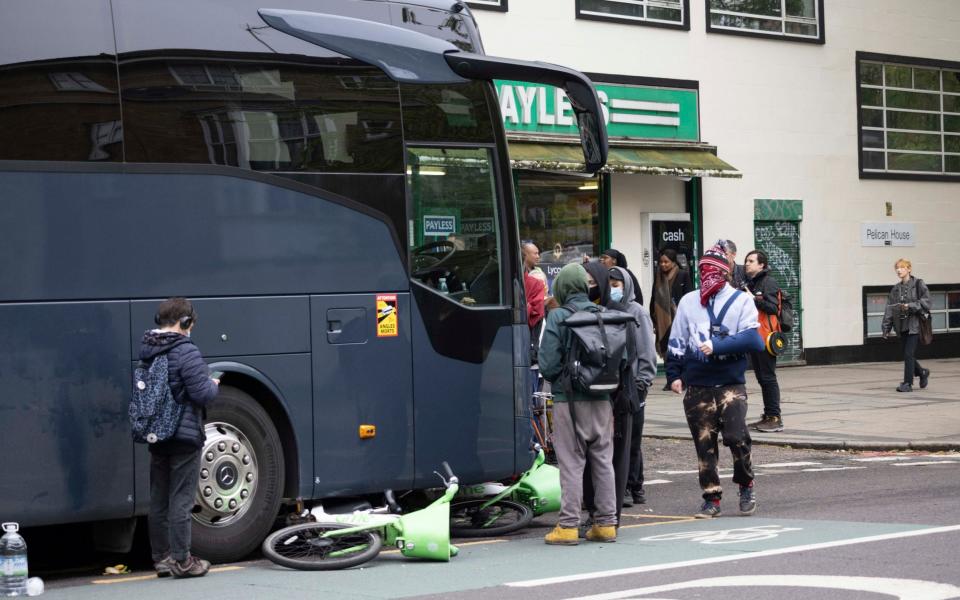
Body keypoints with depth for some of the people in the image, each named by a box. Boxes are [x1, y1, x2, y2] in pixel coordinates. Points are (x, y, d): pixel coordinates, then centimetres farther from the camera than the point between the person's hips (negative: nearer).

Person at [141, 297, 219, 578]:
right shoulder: (186, 351, -17)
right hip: (184, 436, -7)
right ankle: (181, 560, 2)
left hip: (155, 436, 7)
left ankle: (160, 557, 18)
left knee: (158, 500, 12)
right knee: (181, 499, -2)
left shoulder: (146, 351, 7)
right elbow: (202, 394, -19)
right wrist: (213, 384, 4)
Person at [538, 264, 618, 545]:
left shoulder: (558, 317, -9)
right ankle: (606, 523, 16)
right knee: (603, 461, 11)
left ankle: (568, 526, 1)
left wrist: (556, 380, 8)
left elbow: (548, 364, -12)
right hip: (602, 399, 4)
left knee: (571, 463, 0)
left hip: (569, 399, -4)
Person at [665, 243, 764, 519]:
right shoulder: (688, 301, 10)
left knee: (736, 436, -14)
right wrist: (674, 375, 9)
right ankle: (711, 499, 15)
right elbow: (677, 341, 14)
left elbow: (752, 339, -11)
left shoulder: (741, 301, -1)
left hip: (731, 384, -3)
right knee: (704, 443, 5)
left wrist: (716, 346, -17)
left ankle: (746, 487, 9)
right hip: (697, 387, 3)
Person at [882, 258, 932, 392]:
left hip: (914, 325, -6)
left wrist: (910, 306, -21)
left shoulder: (919, 285, -2)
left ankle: (907, 383, -6)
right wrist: (886, 328, 6)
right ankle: (922, 373, 34)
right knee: (907, 355, 9)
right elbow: (889, 309, 10)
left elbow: (925, 302, -9)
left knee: (909, 354, -11)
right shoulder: (895, 289, 12)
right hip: (902, 326, 6)